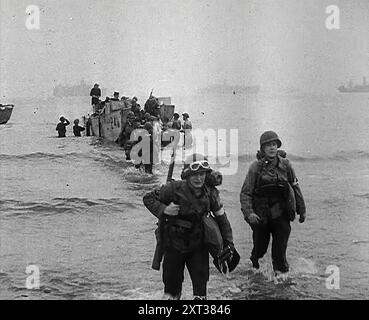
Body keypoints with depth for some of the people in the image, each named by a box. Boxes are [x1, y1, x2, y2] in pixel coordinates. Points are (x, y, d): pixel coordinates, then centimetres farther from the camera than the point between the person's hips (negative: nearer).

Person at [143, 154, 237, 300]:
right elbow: (148, 198, -8)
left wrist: (229, 243, 4)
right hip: (174, 245, -2)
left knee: (201, 282, 2)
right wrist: (164, 210, -24)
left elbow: (221, 218, 4)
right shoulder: (174, 188, -17)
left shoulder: (210, 193, -7)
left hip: (198, 245, 2)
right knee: (172, 282, 10)